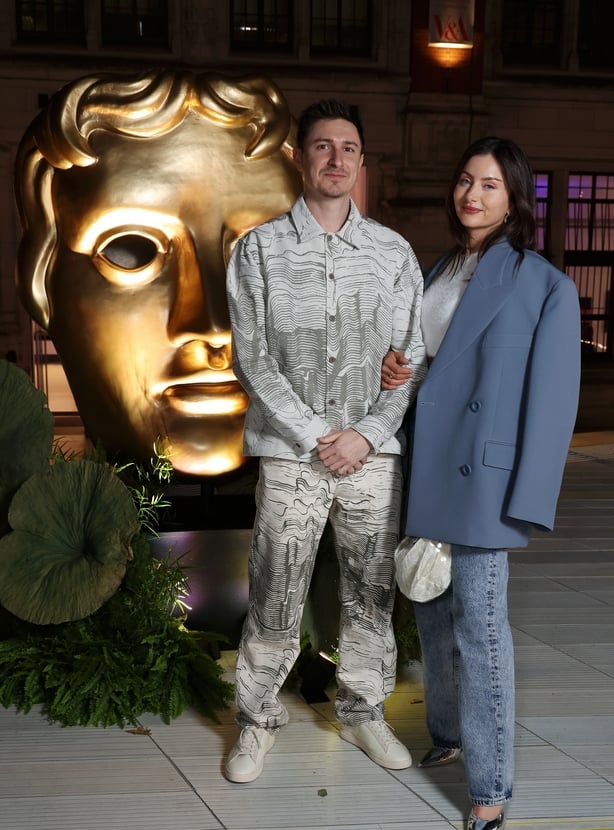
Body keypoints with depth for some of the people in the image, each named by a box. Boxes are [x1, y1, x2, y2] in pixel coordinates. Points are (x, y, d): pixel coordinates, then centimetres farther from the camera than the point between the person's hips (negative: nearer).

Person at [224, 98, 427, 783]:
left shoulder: (394, 253, 6)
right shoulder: (258, 250, 1)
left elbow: (412, 357, 4)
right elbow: (252, 359, -4)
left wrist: (365, 435, -8)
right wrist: (318, 437, -11)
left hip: (373, 456, 2)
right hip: (291, 456, -2)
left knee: (371, 597, 12)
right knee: (274, 603, 3)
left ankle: (362, 713, 30)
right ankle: (257, 719, 21)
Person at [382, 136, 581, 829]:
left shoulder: (543, 285, -8)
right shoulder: (439, 272, 13)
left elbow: (551, 395, -11)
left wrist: (525, 497, -16)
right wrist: (392, 371, 0)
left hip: (481, 472, -7)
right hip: (426, 466, 7)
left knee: (478, 624, -5)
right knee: (432, 610, 16)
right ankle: (448, 734, 35)